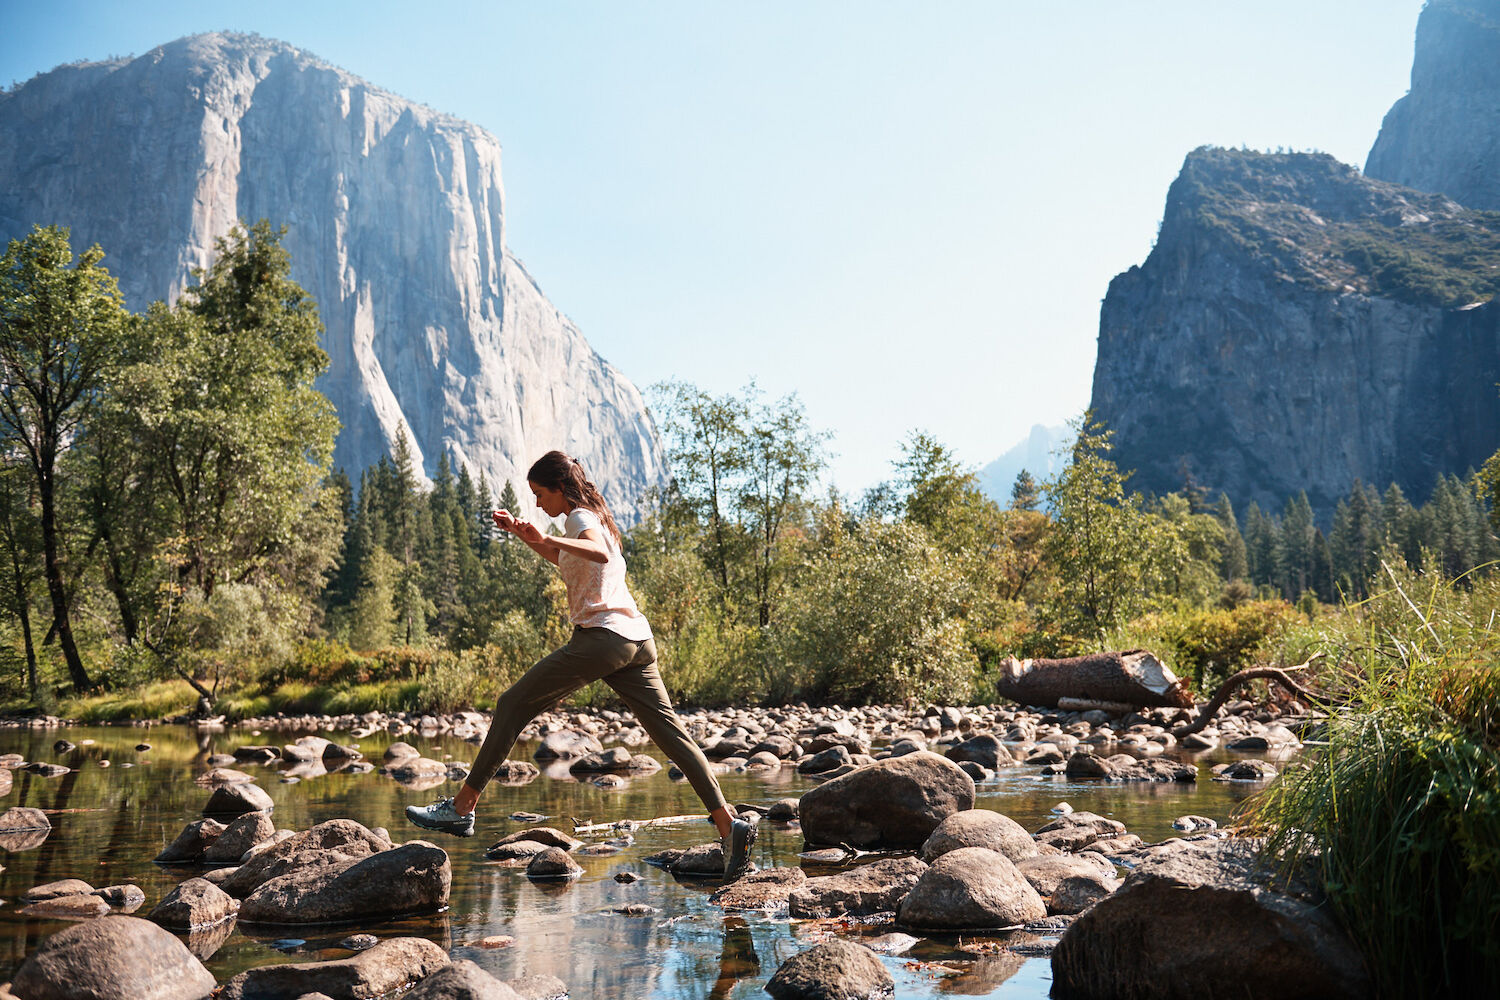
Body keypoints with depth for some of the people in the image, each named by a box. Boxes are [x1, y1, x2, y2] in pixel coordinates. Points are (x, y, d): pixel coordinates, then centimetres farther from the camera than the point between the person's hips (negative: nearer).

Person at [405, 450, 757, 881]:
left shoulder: (579, 517, -3)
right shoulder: (594, 517, 24)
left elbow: (599, 554, -26)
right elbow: (567, 562, 42)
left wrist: (547, 538, -36)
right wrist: (524, 534, 30)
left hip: (601, 637, -9)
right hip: (638, 639, 9)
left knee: (513, 705, 1)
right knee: (671, 733, 3)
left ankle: (462, 808, 4)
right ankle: (728, 822, -7)